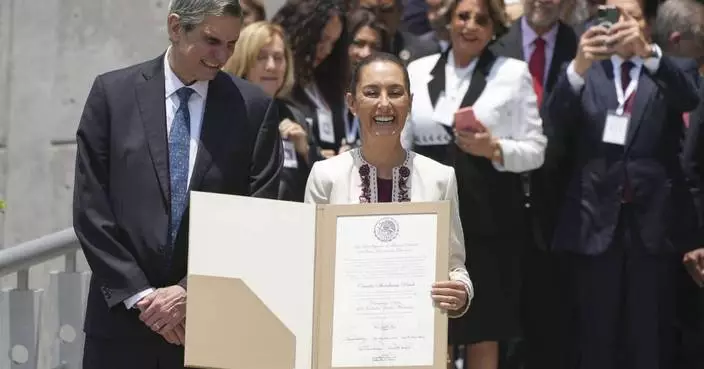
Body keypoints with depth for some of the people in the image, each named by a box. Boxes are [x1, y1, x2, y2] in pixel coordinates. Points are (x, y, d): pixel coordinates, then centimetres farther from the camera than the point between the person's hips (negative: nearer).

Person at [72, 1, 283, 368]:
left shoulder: (254, 107, 1)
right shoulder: (112, 92, 2)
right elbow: (91, 209, 0)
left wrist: (191, 292, -8)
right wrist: (139, 294, -7)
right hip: (122, 319, 0)